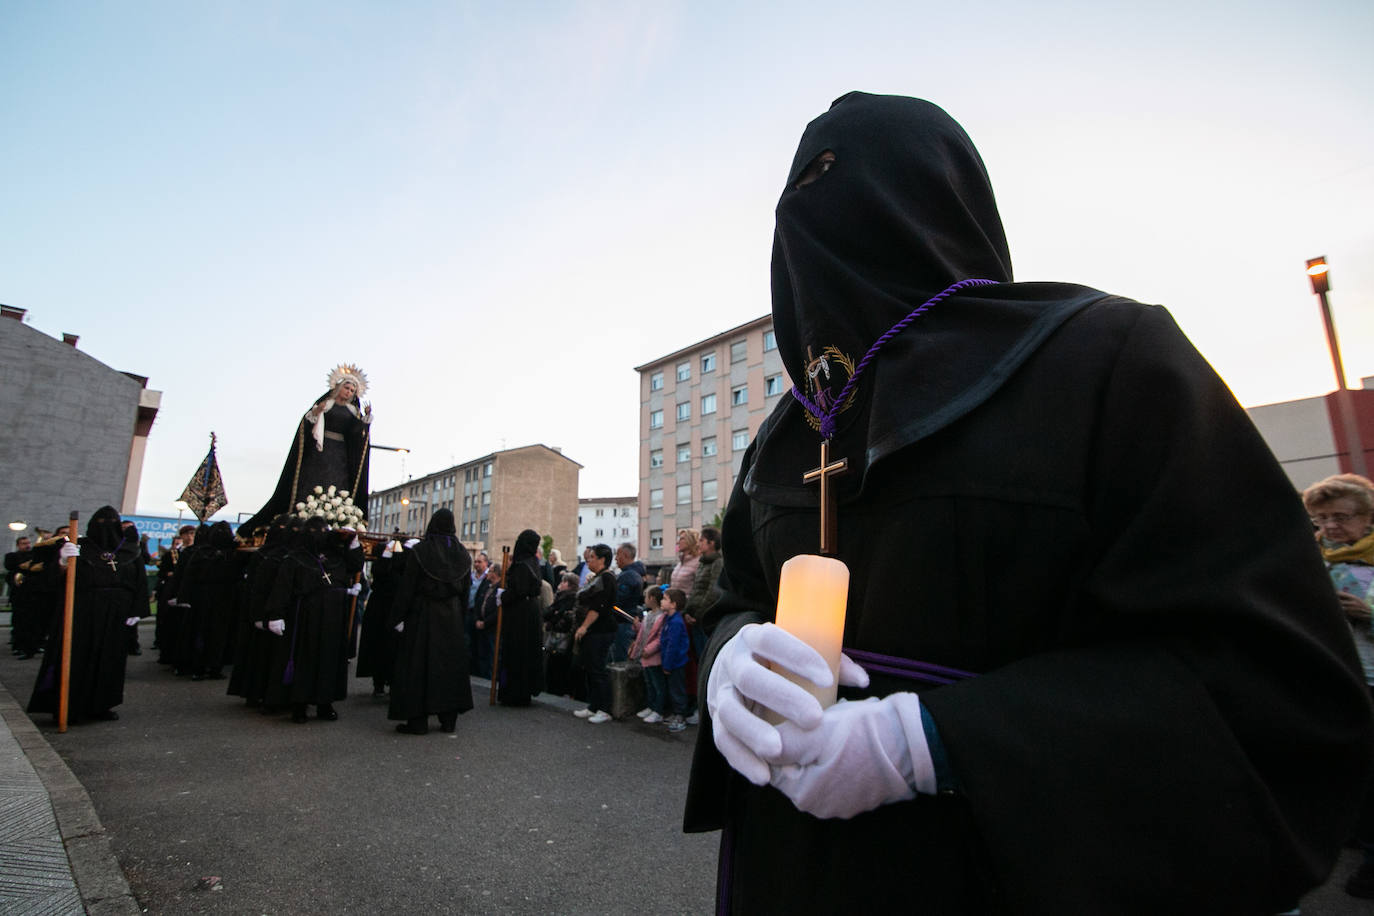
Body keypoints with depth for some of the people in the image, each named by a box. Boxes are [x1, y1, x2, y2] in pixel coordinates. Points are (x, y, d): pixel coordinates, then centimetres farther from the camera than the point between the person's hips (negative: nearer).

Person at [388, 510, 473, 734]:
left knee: (418, 664, 4)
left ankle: (418, 720, 6)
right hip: (452, 616, 4)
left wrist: (398, 617, -2)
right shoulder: (462, 554, 2)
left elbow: (406, 587, -9)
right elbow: (465, 591, 6)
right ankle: (449, 719, 15)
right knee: (450, 661, 10)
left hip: (422, 614, -3)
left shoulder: (419, 551, -9)